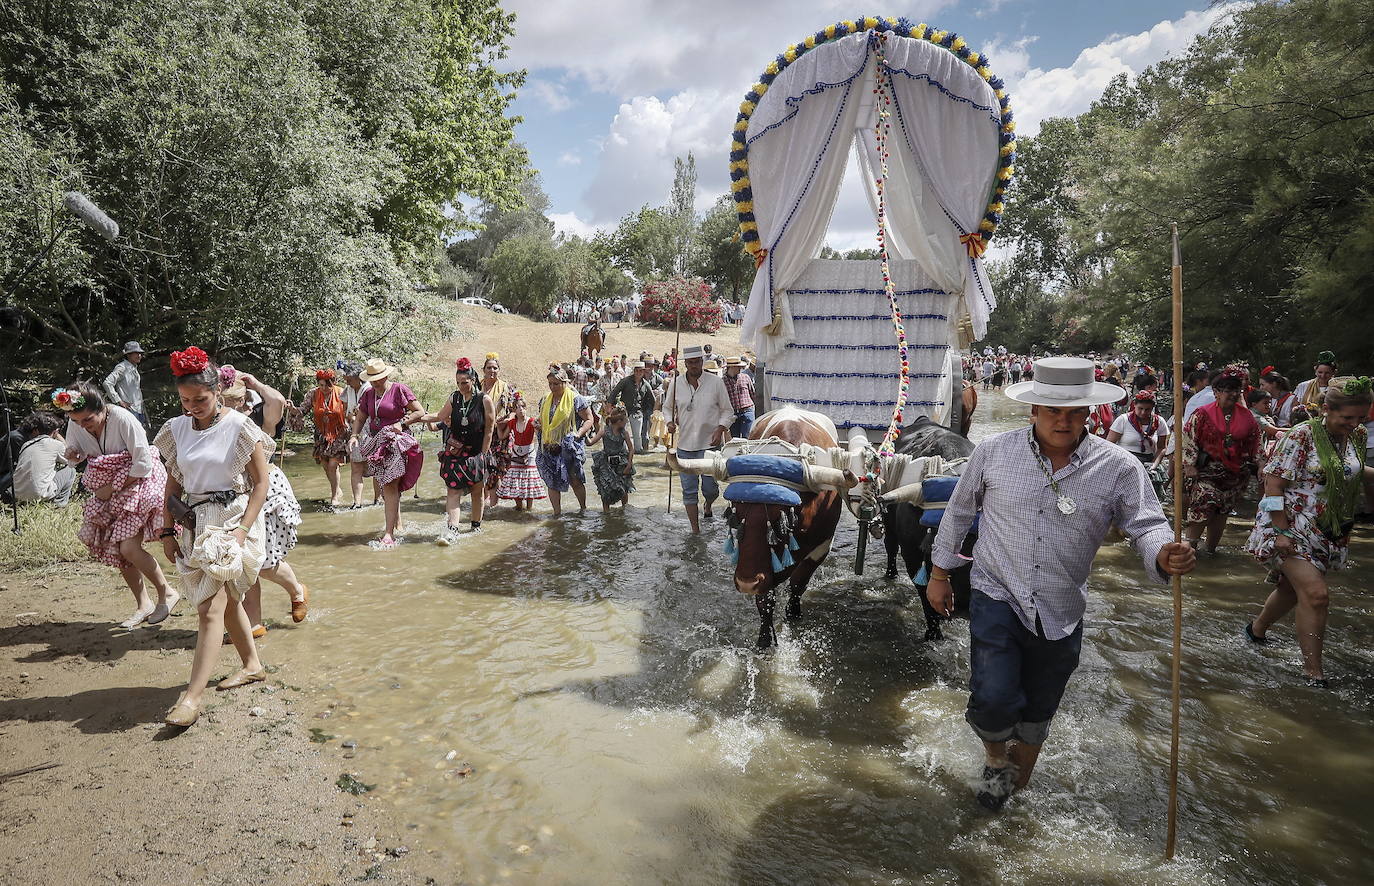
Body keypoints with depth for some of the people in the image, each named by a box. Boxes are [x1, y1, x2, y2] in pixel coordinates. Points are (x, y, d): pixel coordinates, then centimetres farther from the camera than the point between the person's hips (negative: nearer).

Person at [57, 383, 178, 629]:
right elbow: (75, 451, 12)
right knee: (114, 550, 6)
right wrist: (72, 454, -13)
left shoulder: (122, 419, -25)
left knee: (128, 548, -16)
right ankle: (143, 604, 20)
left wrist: (112, 487, -19)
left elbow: (143, 464, -23)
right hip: (106, 491, 7)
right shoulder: (75, 425, -7)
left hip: (138, 482, -7)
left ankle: (167, 593, 4)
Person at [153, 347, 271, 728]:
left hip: (232, 521, -6)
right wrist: (168, 531, 7)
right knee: (227, 599, 17)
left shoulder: (239, 427, -10)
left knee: (210, 609, -12)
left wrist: (243, 528, -16)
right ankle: (253, 665, 32)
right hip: (193, 524, 6)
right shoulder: (177, 429, 6)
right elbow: (174, 484, 13)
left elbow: (261, 482, -9)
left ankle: (192, 696, -11)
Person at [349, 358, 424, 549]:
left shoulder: (399, 390, -7)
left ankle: (389, 535, -14)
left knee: (390, 486, -13)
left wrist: (402, 423, -16)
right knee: (388, 486, 12)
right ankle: (398, 526, 24)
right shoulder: (368, 394, 12)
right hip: (376, 444, 7)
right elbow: (360, 419, 17)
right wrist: (354, 435, -1)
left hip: (395, 443, -7)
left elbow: (420, 412, -6)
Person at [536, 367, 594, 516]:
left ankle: (583, 508, 21)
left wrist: (578, 434, -18)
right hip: (549, 448, 5)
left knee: (574, 479, 1)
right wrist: (537, 424, 2)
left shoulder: (576, 399, -5)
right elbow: (540, 419, 25)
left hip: (569, 448, -5)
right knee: (551, 481, 5)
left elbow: (589, 420, -4)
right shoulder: (544, 400, 11)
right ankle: (557, 512, 15)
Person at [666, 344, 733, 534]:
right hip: (685, 445, 2)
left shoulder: (715, 382, -3)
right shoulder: (676, 383, 2)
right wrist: (670, 422, -3)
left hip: (710, 443, -2)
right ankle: (695, 529, 16)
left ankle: (708, 506, 39)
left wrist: (721, 429, -11)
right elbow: (668, 407, 17)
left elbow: (727, 411, 4)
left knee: (710, 487, 2)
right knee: (689, 489, 3)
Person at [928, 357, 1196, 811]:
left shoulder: (1118, 467, -7)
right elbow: (959, 512, 6)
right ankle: (995, 756, 20)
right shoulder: (993, 452, -6)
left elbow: (1147, 525, -7)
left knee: (1037, 712, 18)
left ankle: (1016, 781, 47)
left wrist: (1164, 555, -32)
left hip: (1061, 614, 2)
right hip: (998, 598, -1)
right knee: (994, 699, -17)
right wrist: (940, 573, 12)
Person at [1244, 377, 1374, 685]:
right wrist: (1281, 531, -21)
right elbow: (1273, 483, -18)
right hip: (1292, 527, -7)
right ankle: (1314, 672, -8)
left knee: (1292, 587, 19)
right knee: (1316, 593, -16)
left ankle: (1257, 630, 44)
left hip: (1328, 533, 7)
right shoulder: (1302, 436, -18)